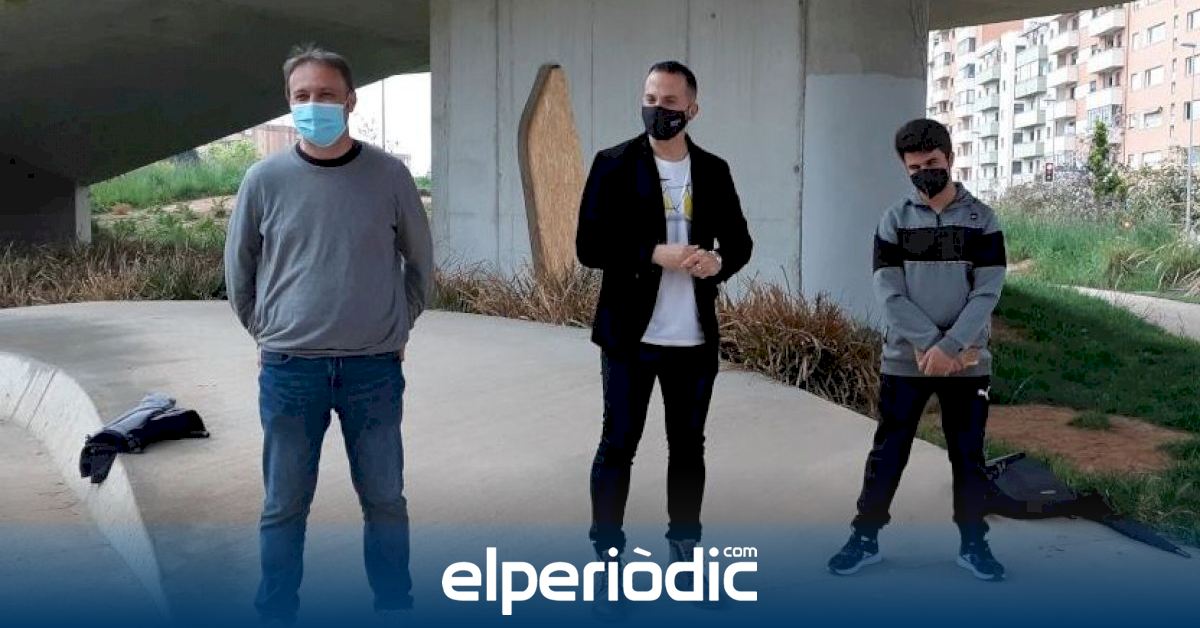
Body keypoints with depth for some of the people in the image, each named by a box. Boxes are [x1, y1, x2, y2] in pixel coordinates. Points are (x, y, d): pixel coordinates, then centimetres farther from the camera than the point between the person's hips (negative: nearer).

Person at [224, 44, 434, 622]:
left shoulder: (388, 175, -2)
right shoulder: (265, 179, -1)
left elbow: (420, 261, 10)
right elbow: (238, 268, 11)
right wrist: (266, 334, 10)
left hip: (374, 368, 0)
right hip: (289, 369, 0)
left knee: (385, 501, 9)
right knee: (284, 506, 9)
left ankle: (395, 605, 25)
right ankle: (275, 611, 24)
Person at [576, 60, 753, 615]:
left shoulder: (714, 170, 8)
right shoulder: (614, 164, -3)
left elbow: (740, 240, 13)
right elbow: (589, 245, -8)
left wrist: (719, 261, -10)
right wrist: (655, 255, -20)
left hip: (695, 338, 3)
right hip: (630, 334, -3)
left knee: (689, 448, 13)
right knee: (617, 446, 3)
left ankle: (685, 549, 26)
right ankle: (607, 555, 13)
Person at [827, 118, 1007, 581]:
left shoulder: (983, 220, 1)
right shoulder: (894, 220, 2)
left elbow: (987, 292, -7)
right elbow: (888, 293, -6)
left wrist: (949, 347, -18)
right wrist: (929, 344, -16)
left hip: (967, 360, 0)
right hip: (904, 359, 0)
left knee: (968, 454, 8)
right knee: (888, 452, 6)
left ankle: (973, 543, 21)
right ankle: (865, 539, 16)